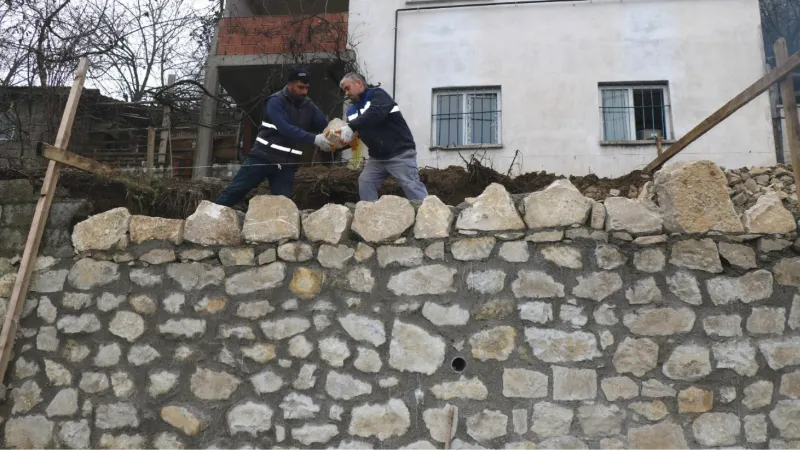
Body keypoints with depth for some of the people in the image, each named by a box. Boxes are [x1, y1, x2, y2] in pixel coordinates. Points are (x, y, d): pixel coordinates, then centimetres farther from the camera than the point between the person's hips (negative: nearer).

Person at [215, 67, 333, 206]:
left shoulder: (309, 106, 7)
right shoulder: (276, 101, -10)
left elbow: (326, 126, 3)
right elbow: (285, 128, -24)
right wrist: (313, 138, -33)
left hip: (287, 163, 4)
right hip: (263, 156, -4)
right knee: (235, 190, -1)